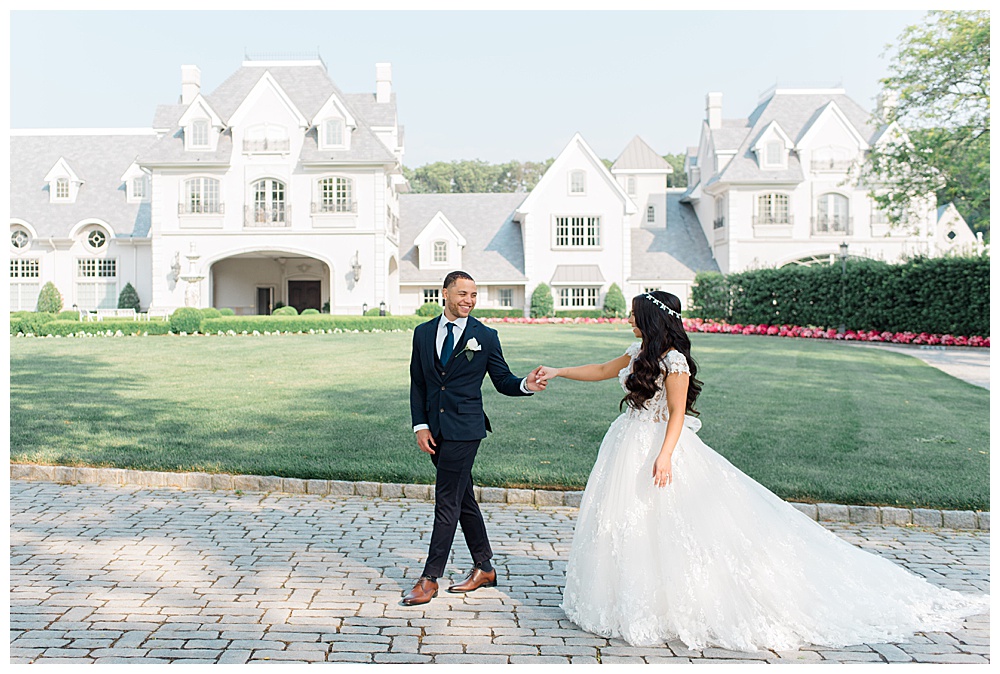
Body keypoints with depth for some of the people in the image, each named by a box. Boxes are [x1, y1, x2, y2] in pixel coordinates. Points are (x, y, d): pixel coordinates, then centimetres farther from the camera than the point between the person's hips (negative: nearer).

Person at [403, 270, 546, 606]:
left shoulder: (485, 336, -1)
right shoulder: (423, 333, 8)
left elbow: (503, 380, 1)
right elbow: (417, 383, 9)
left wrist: (526, 385, -20)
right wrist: (420, 425, 0)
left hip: (465, 429, -4)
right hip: (435, 429, 5)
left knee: (447, 502, -4)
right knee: (463, 498, 14)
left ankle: (430, 579, 7)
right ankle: (484, 569, 28)